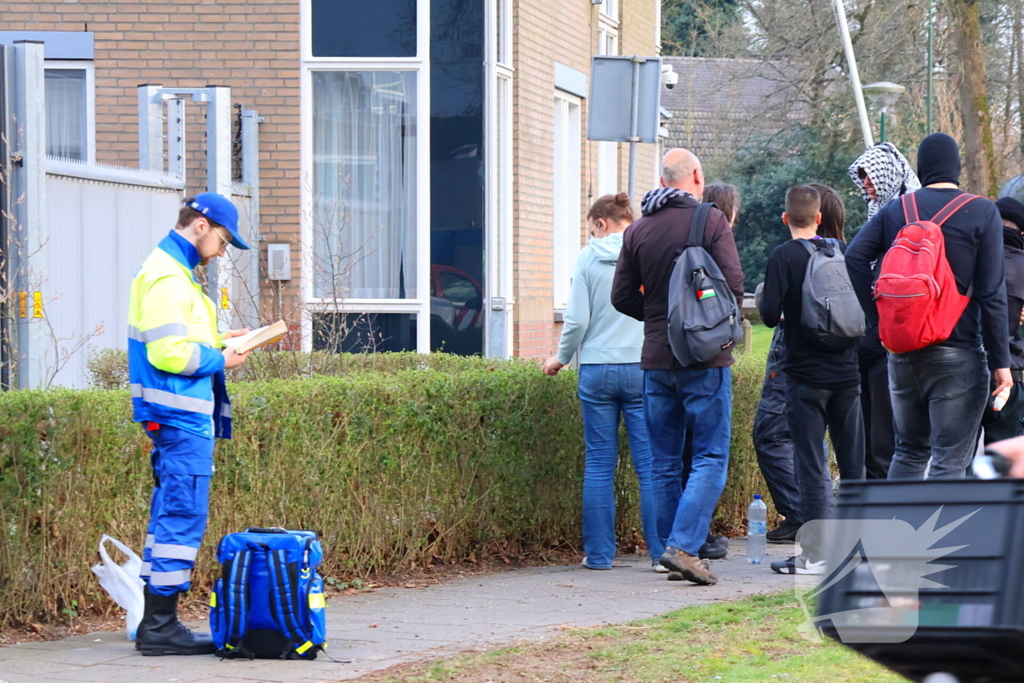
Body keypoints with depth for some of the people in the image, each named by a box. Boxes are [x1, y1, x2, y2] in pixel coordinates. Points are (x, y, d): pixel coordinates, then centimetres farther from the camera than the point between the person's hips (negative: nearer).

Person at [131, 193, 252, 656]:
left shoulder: (169, 270, 18)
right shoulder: (168, 277, -15)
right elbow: (169, 354, -22)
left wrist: (215, 341, 12)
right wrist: (220, 360, -10)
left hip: (176, 419, 11)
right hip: (181, 417, -11)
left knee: (171, 517, 13)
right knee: (183, 518, -8)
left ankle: (156, 624, 16)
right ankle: (161, 627, -6)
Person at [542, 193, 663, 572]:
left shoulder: (589, 259, 0)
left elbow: (577, 319, -1)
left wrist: (562, 357, 16)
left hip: (597, 370, 0)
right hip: (643, 368, 0)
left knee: (599, 465, 6)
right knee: (651, 465, 2)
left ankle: (598, 553, 8)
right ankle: (662, 550, 0)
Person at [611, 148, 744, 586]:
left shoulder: (638, 230, 6)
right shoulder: (710, 221, -6)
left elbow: (623, 297, 6)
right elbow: (733, 283, -11)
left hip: (656, 360, 4)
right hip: (705, 358, -4)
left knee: (665, 463, 11)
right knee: (710, 457, -2)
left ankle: (672, 549, 11)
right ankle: (684, 546, -16)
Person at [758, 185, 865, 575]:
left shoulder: (783, 257, -9)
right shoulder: (843, 251, 3)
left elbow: (769, 313, -15)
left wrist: (782, 316, 7)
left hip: (805, 373, -4)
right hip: (847, 371, 4)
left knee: (810, 464, -1)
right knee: (852, 460, 11)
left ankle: (815, 555, -2)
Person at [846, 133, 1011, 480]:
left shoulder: (895, 210, 7)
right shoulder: (982, 213, -4)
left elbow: (855, 256, -6)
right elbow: (992, 294, -8)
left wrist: (879, 315, 0)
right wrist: (1000, 361, -6)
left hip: (902, 349, 5)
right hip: (957, 353, -5)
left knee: (909, 451, 18)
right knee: (950, 460, -4)